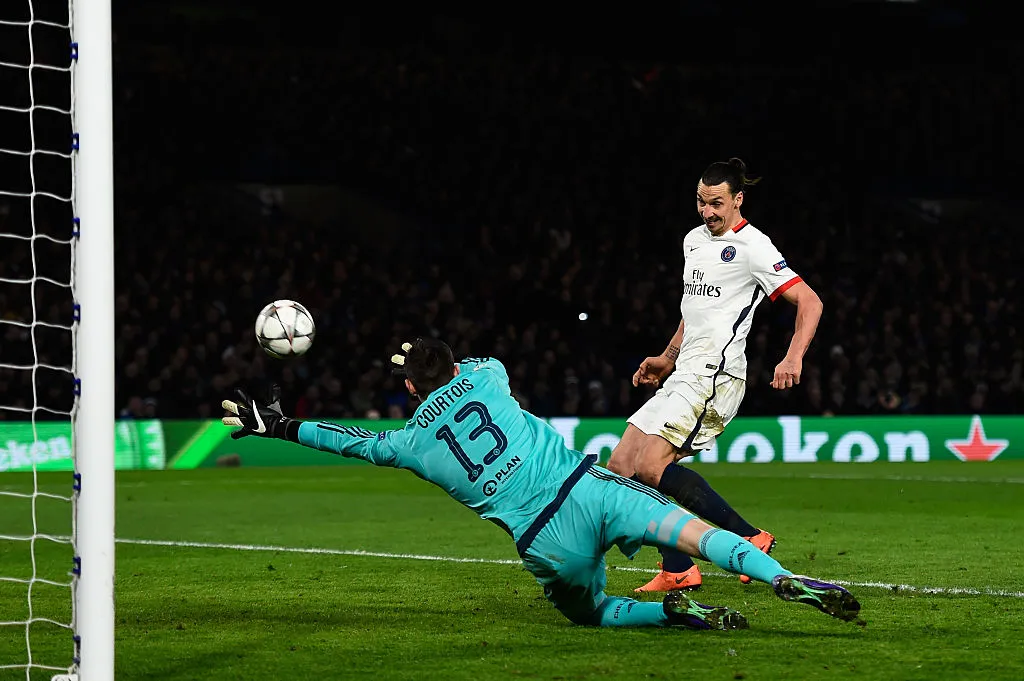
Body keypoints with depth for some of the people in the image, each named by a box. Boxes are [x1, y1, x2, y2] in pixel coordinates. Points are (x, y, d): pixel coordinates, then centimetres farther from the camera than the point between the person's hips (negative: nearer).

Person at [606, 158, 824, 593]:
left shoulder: (751, 246, -7)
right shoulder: (694, 240, 19)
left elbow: (810, 301, -11)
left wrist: (793, 358, -24)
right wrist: (667, 358, 26)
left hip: (714, 374, -9)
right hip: (685, 375, 9)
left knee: (649, 466, -22)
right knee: (620, 467, 0)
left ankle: (750, 540, -19)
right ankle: (678, 570, -2)